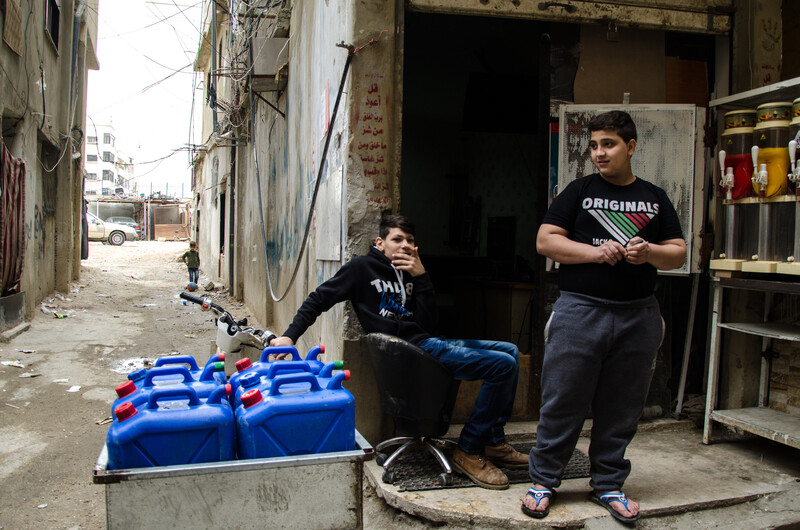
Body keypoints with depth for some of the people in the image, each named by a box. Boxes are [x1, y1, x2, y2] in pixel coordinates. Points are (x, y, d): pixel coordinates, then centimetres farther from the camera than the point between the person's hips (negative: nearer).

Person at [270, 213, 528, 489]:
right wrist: (290, 335, -8)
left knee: (510, 350, 11)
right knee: (503, 364, -17)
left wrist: (421, 278, -1)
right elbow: (319, 299, 1)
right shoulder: (363, 267, 1)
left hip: (430, 341, 8)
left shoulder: (410, 274, 18)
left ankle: (493, 443, 11)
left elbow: (428, 325, 6)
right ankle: (469, 451, -9)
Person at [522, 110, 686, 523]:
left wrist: (650, 252, -9)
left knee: (621, 408, 10)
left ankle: (608, 484, 25)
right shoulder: (579, 191, 5)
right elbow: (545, 241, -2)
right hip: (579, 312, -3)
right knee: (562, 401, 1)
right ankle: (544, 481, 16)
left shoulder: (655, 199, 13)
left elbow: (678, 254, 13)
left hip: (637, 317, 3)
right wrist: (595, 252, -14)